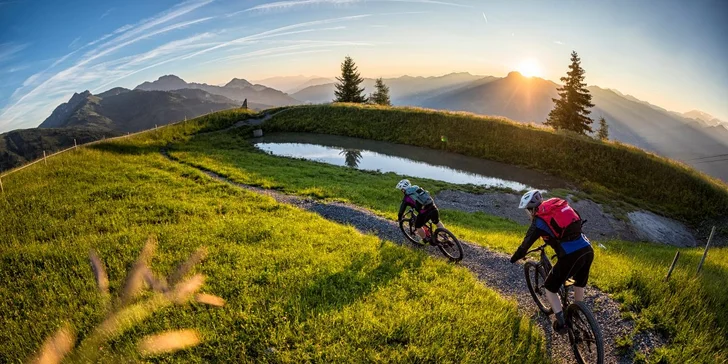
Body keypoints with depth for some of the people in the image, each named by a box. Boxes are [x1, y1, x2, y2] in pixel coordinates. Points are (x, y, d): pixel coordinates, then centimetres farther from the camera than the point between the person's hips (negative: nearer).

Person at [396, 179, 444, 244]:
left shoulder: (407, 198, 4)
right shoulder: (418, 188, 21)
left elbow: (402, 209, 11)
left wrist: (399, 218, 30)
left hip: (425, 212, -6)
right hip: (433, 207, 6)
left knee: (418, 226, 19)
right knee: (437, 222, 31)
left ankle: (426, 240, 28)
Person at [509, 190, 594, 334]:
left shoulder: (539, 221, -1)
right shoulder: (559, 205, 17)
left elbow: (527, 242, 7)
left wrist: (515, 258, 24)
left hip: (571, 256, -7)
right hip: (588, 250, 7)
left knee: (550, 289, 15)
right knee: (579, 286, 31)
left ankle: (561, 323, 14)